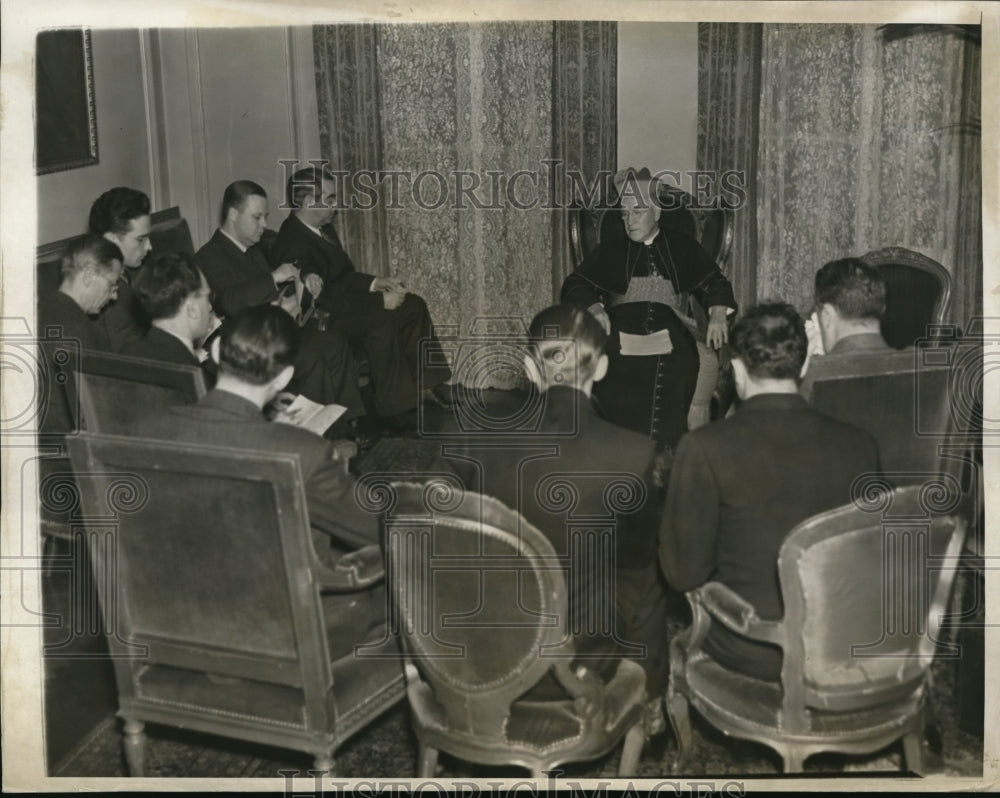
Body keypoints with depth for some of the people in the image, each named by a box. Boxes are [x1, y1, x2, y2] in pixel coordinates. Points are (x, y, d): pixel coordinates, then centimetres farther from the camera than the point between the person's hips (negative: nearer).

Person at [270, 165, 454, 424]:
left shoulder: (322, 228, 6)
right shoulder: (294, 244, -25)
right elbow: (327, 301, -27)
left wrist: (376, 283, -2)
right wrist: (381, 301, -23)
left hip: (338, 301, 10)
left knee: (414, 305, -1)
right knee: (382, 321, -31)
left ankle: (426, 384, 3)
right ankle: (393, 405, -21)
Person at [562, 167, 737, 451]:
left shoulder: (682, 247, 18)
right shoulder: (610, 249, 19)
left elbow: (714, 283, 15)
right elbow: (575, 285, 15)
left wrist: (718, 314, -6)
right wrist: (594, 308, -6)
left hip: (672, 337, 0)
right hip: (621, 336, 0)